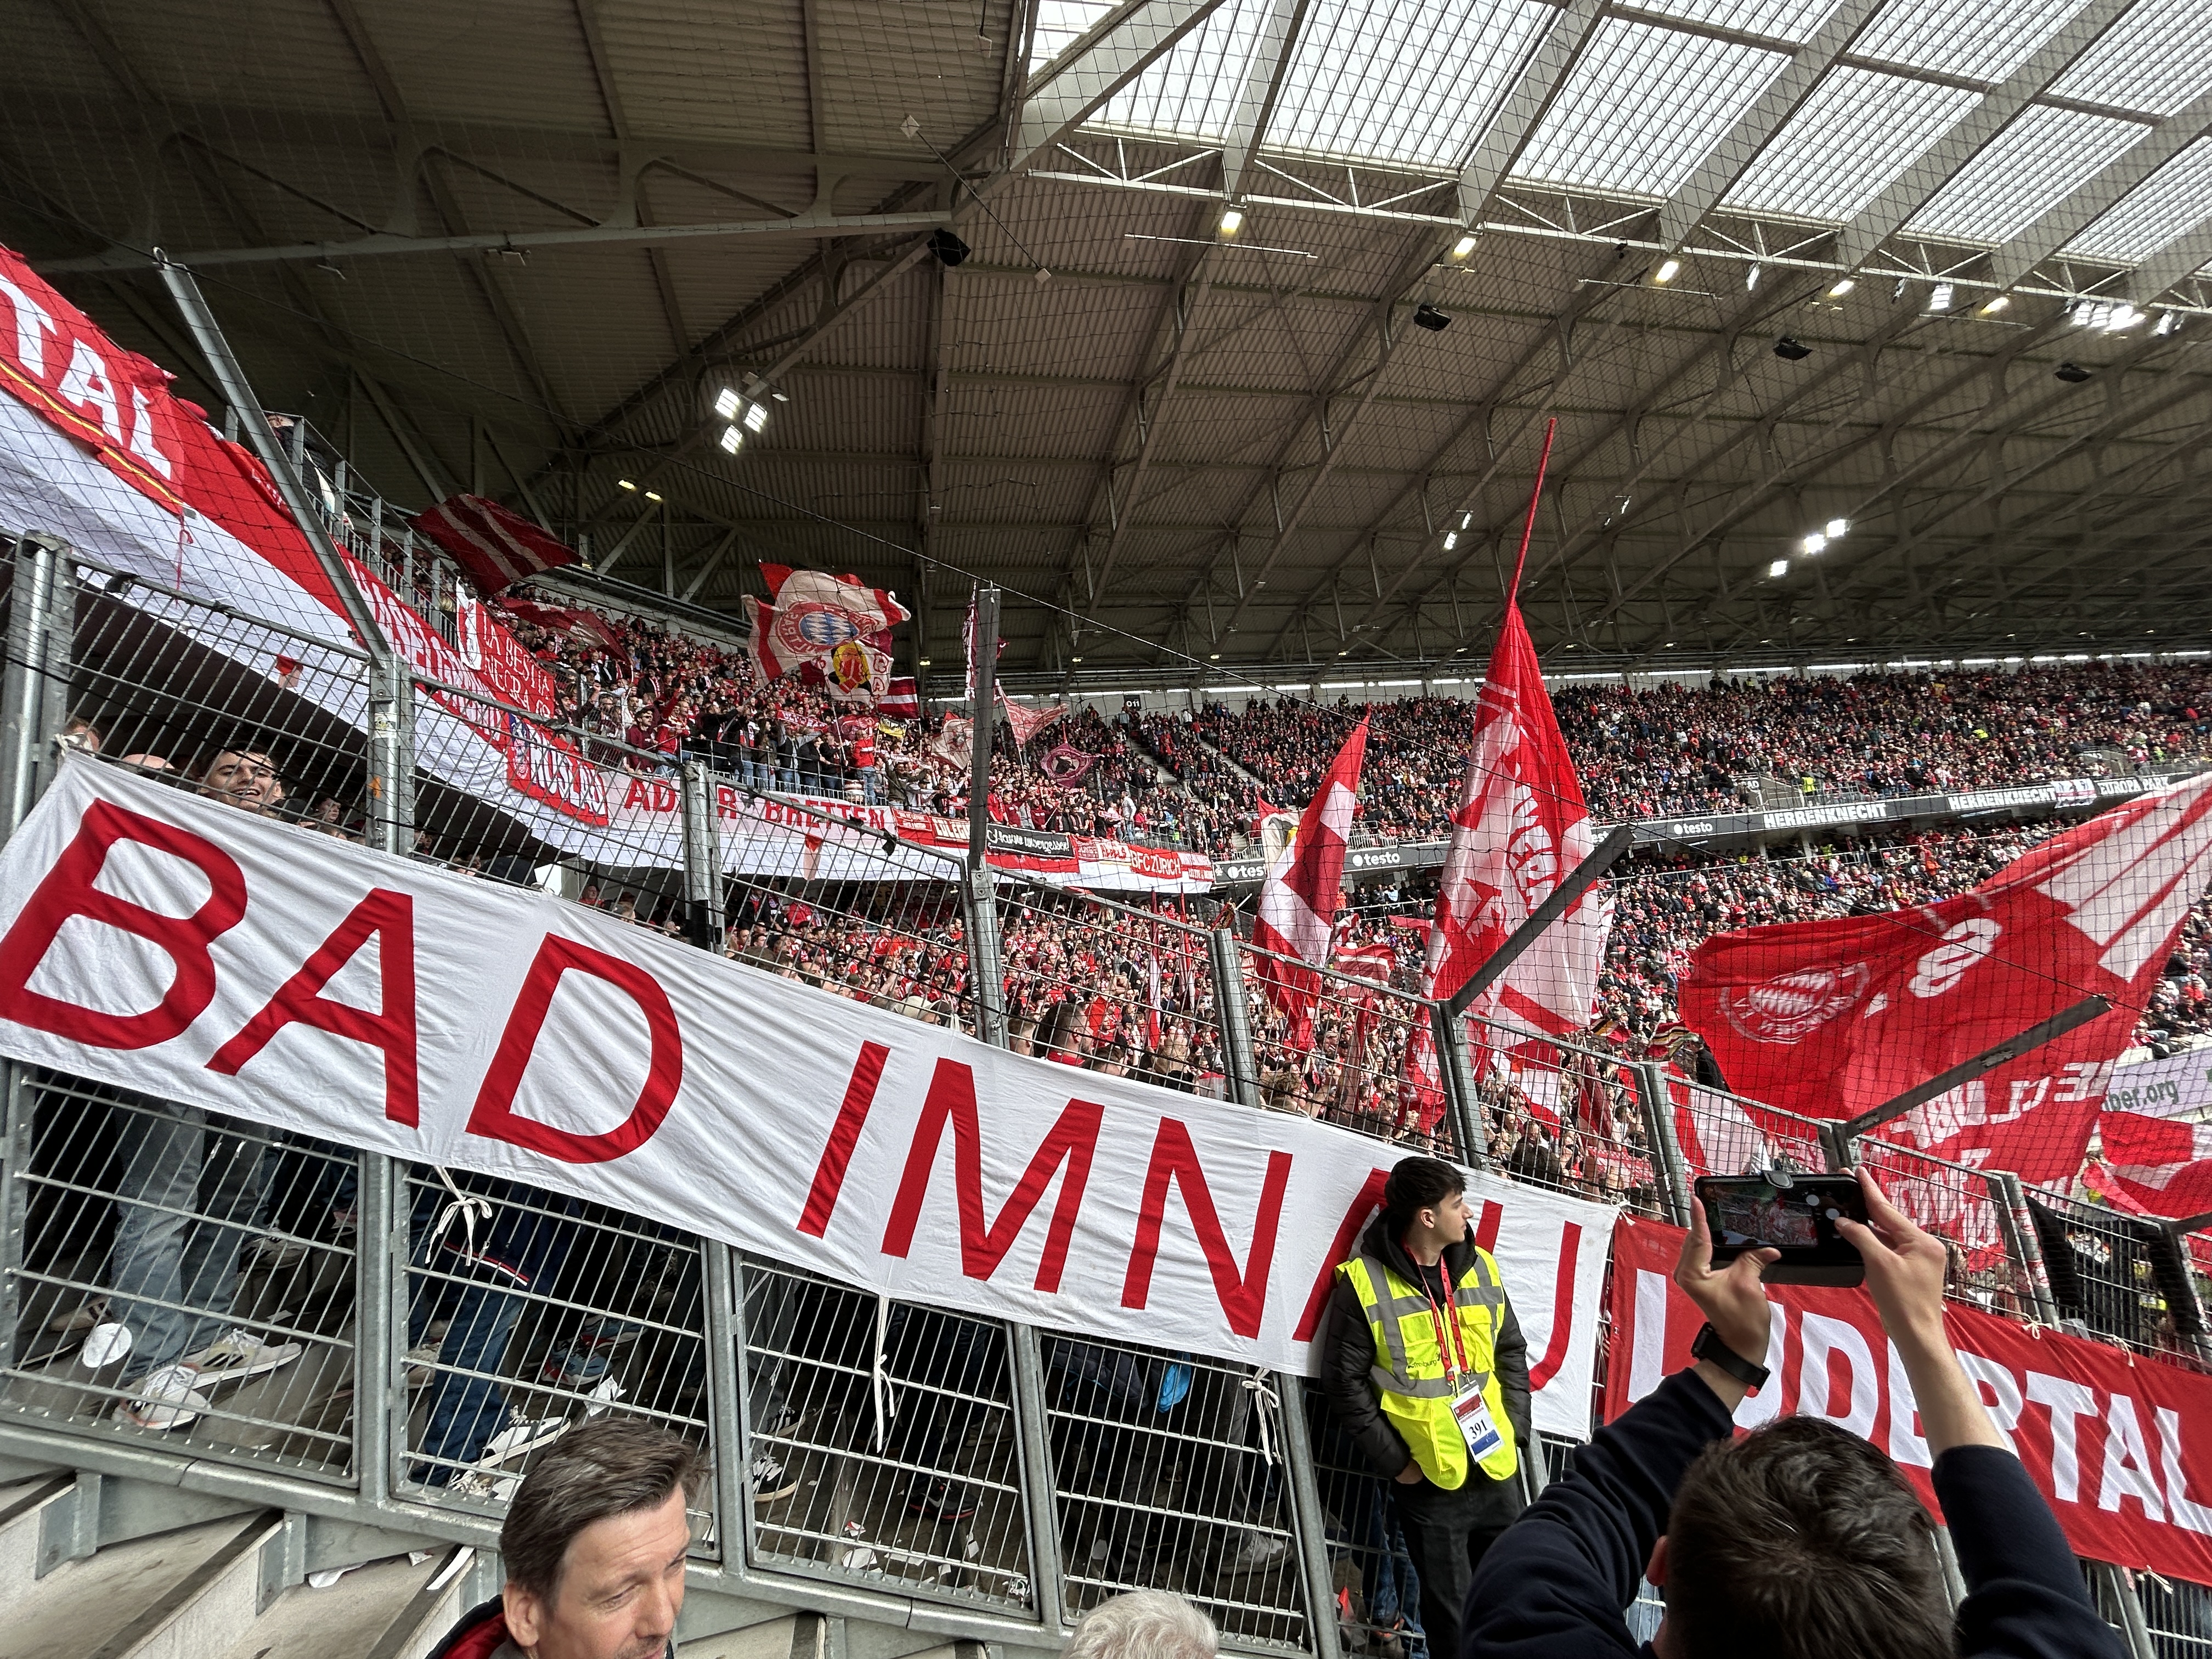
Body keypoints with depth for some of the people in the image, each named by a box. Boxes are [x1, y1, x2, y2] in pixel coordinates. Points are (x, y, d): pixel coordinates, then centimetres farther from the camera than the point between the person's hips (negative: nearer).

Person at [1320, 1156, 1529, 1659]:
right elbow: (1344, 1381, -10)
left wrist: (1516, 1427, 3)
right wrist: (1394, 1462, -12)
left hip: (1498, 1468, 5)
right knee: (1452, 1614, 8)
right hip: (1428, 1480, -4)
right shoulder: (1365, 1283, -14)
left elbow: (1511, 1351, 12)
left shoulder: (1480, 1268, 3)